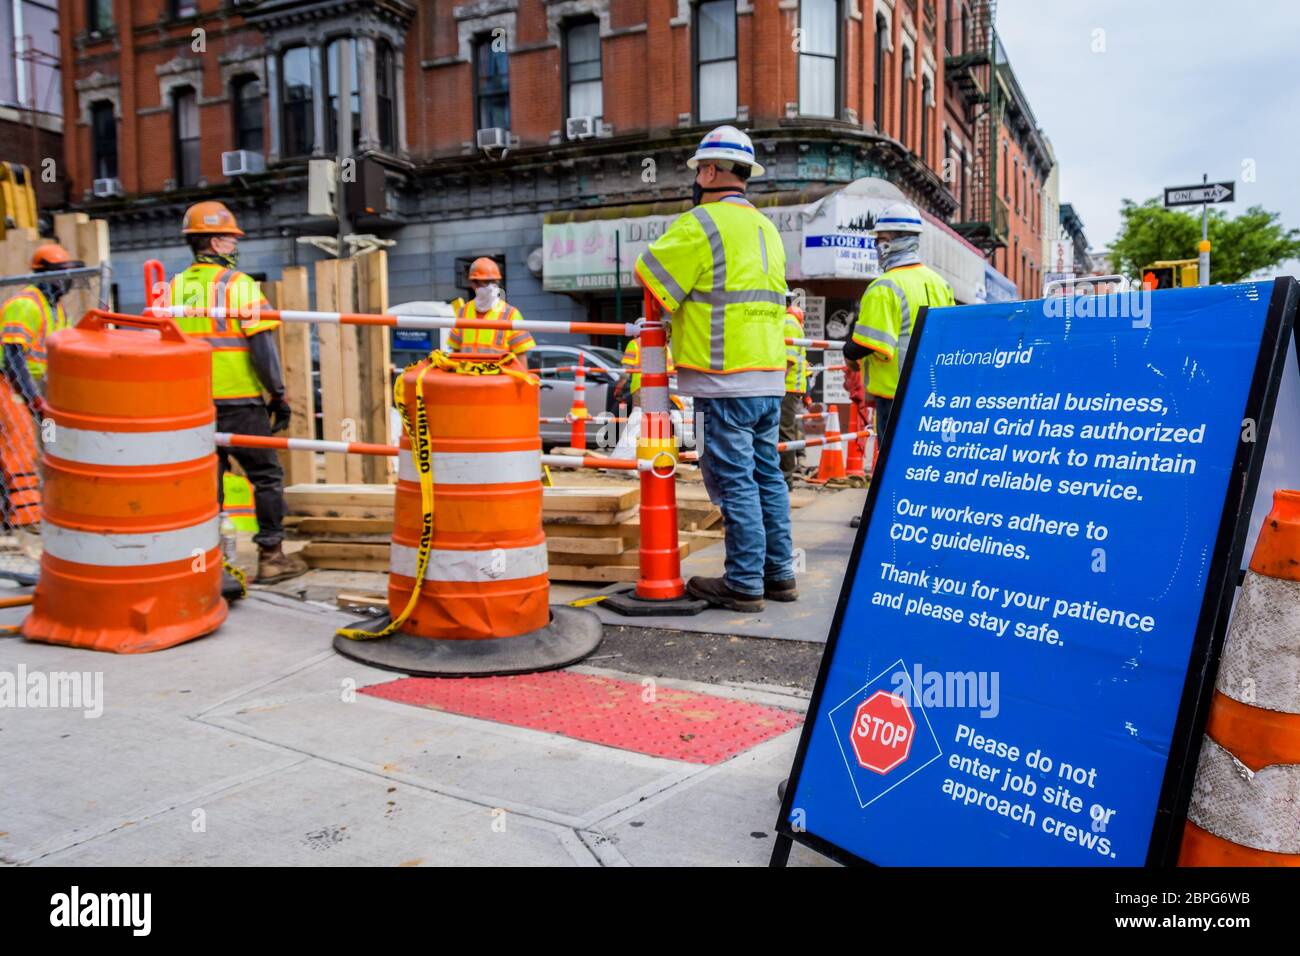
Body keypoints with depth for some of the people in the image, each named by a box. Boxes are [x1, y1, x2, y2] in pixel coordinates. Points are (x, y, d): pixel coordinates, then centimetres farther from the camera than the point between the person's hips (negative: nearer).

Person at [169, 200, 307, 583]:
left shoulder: (174, 288, 10)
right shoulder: (239, 285, -8)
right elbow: (261, 346, -14)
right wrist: (278, 395, -7)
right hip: (239, 401, -6)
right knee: (266, 476, 6)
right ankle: (271, 557, 9)